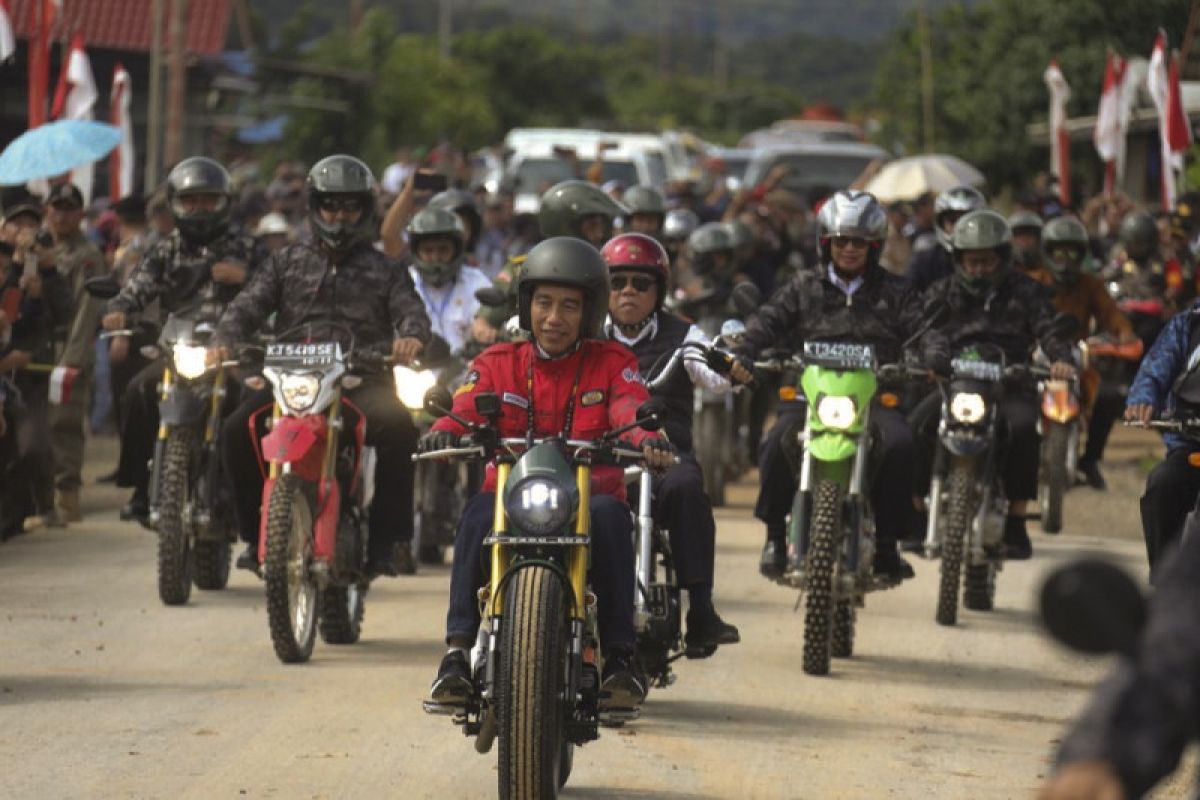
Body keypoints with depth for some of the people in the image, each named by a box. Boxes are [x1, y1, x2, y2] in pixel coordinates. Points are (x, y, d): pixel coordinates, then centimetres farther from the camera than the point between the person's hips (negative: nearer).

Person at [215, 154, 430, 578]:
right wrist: (225, 340, -14)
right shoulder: (288, 262, 20)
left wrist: (410, 336, -26)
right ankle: (256, 533, -8)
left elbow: (410, 309, 0)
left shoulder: (384, 269, 16)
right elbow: (249, 304, 8)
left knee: (399, 428, -33)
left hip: (362, 380, -2)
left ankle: (388, 536, -23)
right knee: (237, 430, -23)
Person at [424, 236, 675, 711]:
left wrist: (648, 439, -32)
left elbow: (631, 409, -8)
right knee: (479, 513, -32)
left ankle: (620, 653, -29)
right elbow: (465, 408, -3)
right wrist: (443, 431, -28)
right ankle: (458, 650, -33)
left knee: (610, 514, -35)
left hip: (589, 493, -1)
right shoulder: (498, 363, 14)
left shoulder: (612, 363, 11)